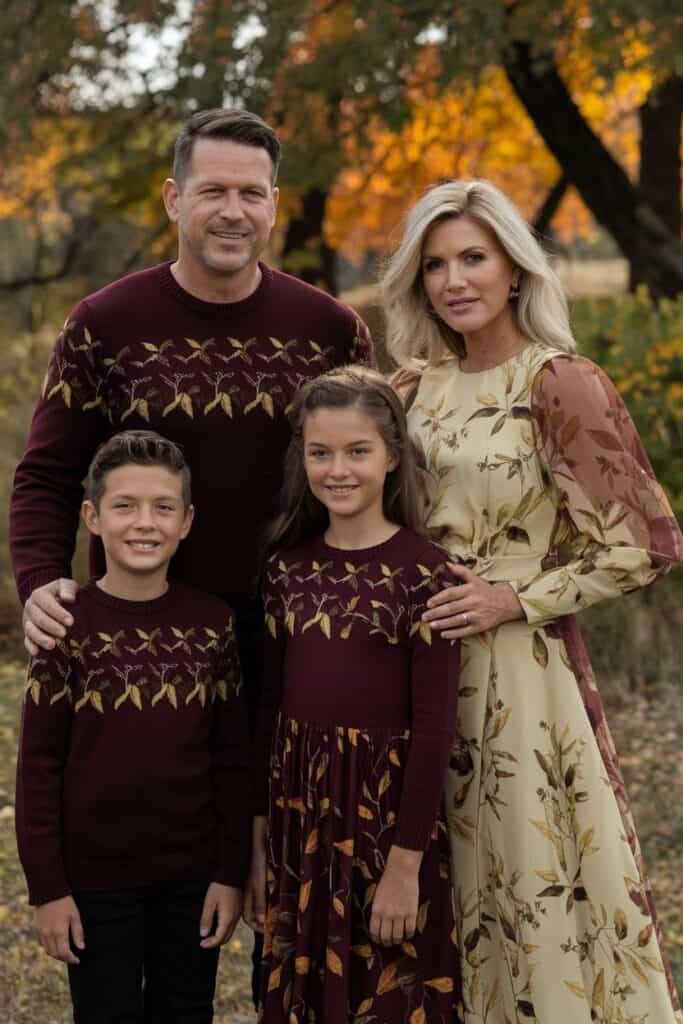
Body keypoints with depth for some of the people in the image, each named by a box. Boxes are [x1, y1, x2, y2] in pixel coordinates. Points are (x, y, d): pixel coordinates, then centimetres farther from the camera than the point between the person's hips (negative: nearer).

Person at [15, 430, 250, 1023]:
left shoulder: (212, 623, -2)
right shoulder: (68, 624, -8)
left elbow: (232, 757, 2)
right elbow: (39, 765, -7)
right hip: (96, 878, -2)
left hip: (193, 875, 2)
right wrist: (47, 887, -8)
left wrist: (231, 872, -1)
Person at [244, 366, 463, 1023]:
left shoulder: (422, 570, -9)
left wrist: (406, 864, -14)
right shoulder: (288, 567, 5)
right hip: (298, 813, 5)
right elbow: (269, 707, 8)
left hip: (386, 813, -4)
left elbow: (434, 726, -12)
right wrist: (258, 845, 7)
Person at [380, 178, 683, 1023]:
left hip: (518, 667, -6)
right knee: (446, 879, 13)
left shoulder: (560, 386, -10)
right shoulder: (419, 385, 7)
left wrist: (515, 599, -14)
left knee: (532, 878, 2)